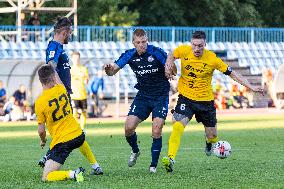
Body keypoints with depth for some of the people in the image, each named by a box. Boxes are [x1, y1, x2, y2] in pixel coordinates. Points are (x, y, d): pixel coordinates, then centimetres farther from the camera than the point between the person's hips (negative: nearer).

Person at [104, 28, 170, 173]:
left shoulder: (157, 53, -16)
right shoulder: (130, 55, -5)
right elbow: (112, 71, -6)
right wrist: (108, 69, -29)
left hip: (160, 96, -3)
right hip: (143, 95, 4)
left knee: (156, 131, -12)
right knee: (129, 127, -8)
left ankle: (154, 165, 3)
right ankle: (135, 151, 23)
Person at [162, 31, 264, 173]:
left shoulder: (212, 59, -15)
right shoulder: (183, 51, -11)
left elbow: (232, 74, -7)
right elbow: (171, 55, 13)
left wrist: (251, 87, -9)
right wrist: (169, 65, -10)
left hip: (206, 100, 0)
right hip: (186, 97, 0)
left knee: (212, 136, 10)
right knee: (178, 125, -24)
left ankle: (210, 143, 48)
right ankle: (170, 158, -28)